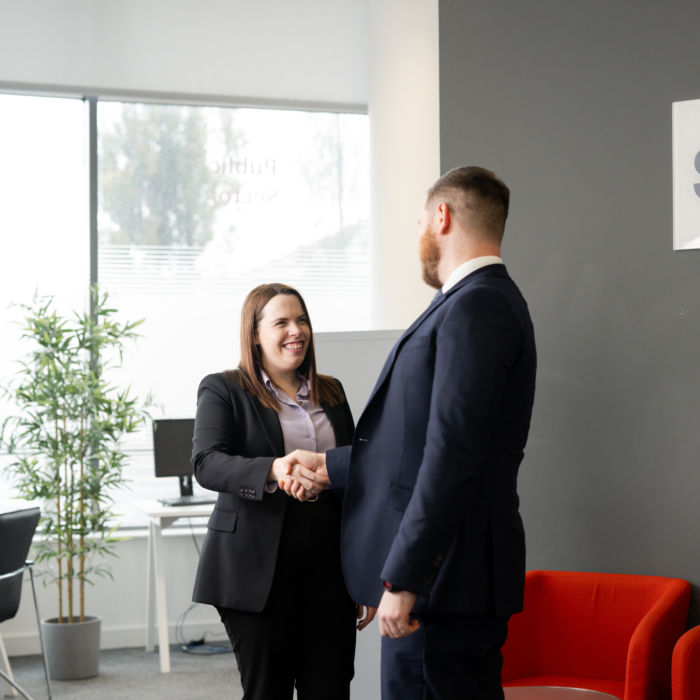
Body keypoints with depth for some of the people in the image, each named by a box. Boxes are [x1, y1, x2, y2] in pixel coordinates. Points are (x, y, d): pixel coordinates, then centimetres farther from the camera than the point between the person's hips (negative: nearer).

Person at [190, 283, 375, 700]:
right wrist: (273, 471, -36)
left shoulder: (331, 393, 15)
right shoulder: (223, 390, 1)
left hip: (328, 567, 4)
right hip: (259, 568, -4)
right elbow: (207, 464, -16)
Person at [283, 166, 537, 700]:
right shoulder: (486, 301, 17)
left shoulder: (476, 306, -14)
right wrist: (329, 464, 30)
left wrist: (402, 578, -22)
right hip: (466, 576, 10)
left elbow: (453, 454, -22)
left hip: (444, 576, -10)